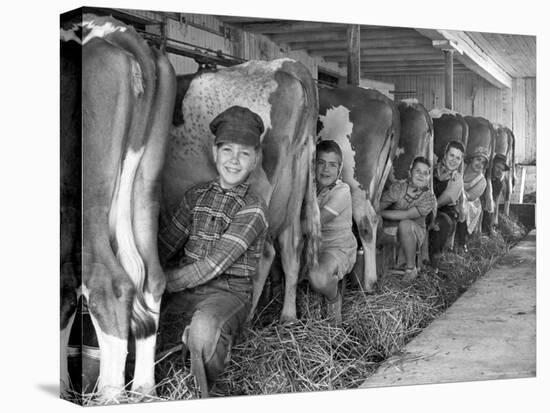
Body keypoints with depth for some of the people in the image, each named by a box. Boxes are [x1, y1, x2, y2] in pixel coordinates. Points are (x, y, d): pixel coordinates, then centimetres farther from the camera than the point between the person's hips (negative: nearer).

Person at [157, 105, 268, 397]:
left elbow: (212, 266, -16)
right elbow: (166, 243, 13)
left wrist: (162, 283, -15)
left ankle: (203, 397, -13)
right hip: (187, 286, 6)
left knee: (204, 326, -39)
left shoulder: (253, 209, -10)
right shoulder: (197, 195, 10)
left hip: (229, 291, -6)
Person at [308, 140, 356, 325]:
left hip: (339, 247, -7)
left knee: (318, 276, -36)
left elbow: (317, 221, -20)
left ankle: (334, 299, 1)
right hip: (313, 245, 7)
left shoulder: (342, 191, -14)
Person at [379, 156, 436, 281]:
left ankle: (411, 269, -17)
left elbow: (407, 215, -23)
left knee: (405, 224, -35)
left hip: (415, 233, -2)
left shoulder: (429, 198, -13)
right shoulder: (398, 187, -8)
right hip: (390, 229, 3)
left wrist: (381, 213, -20)